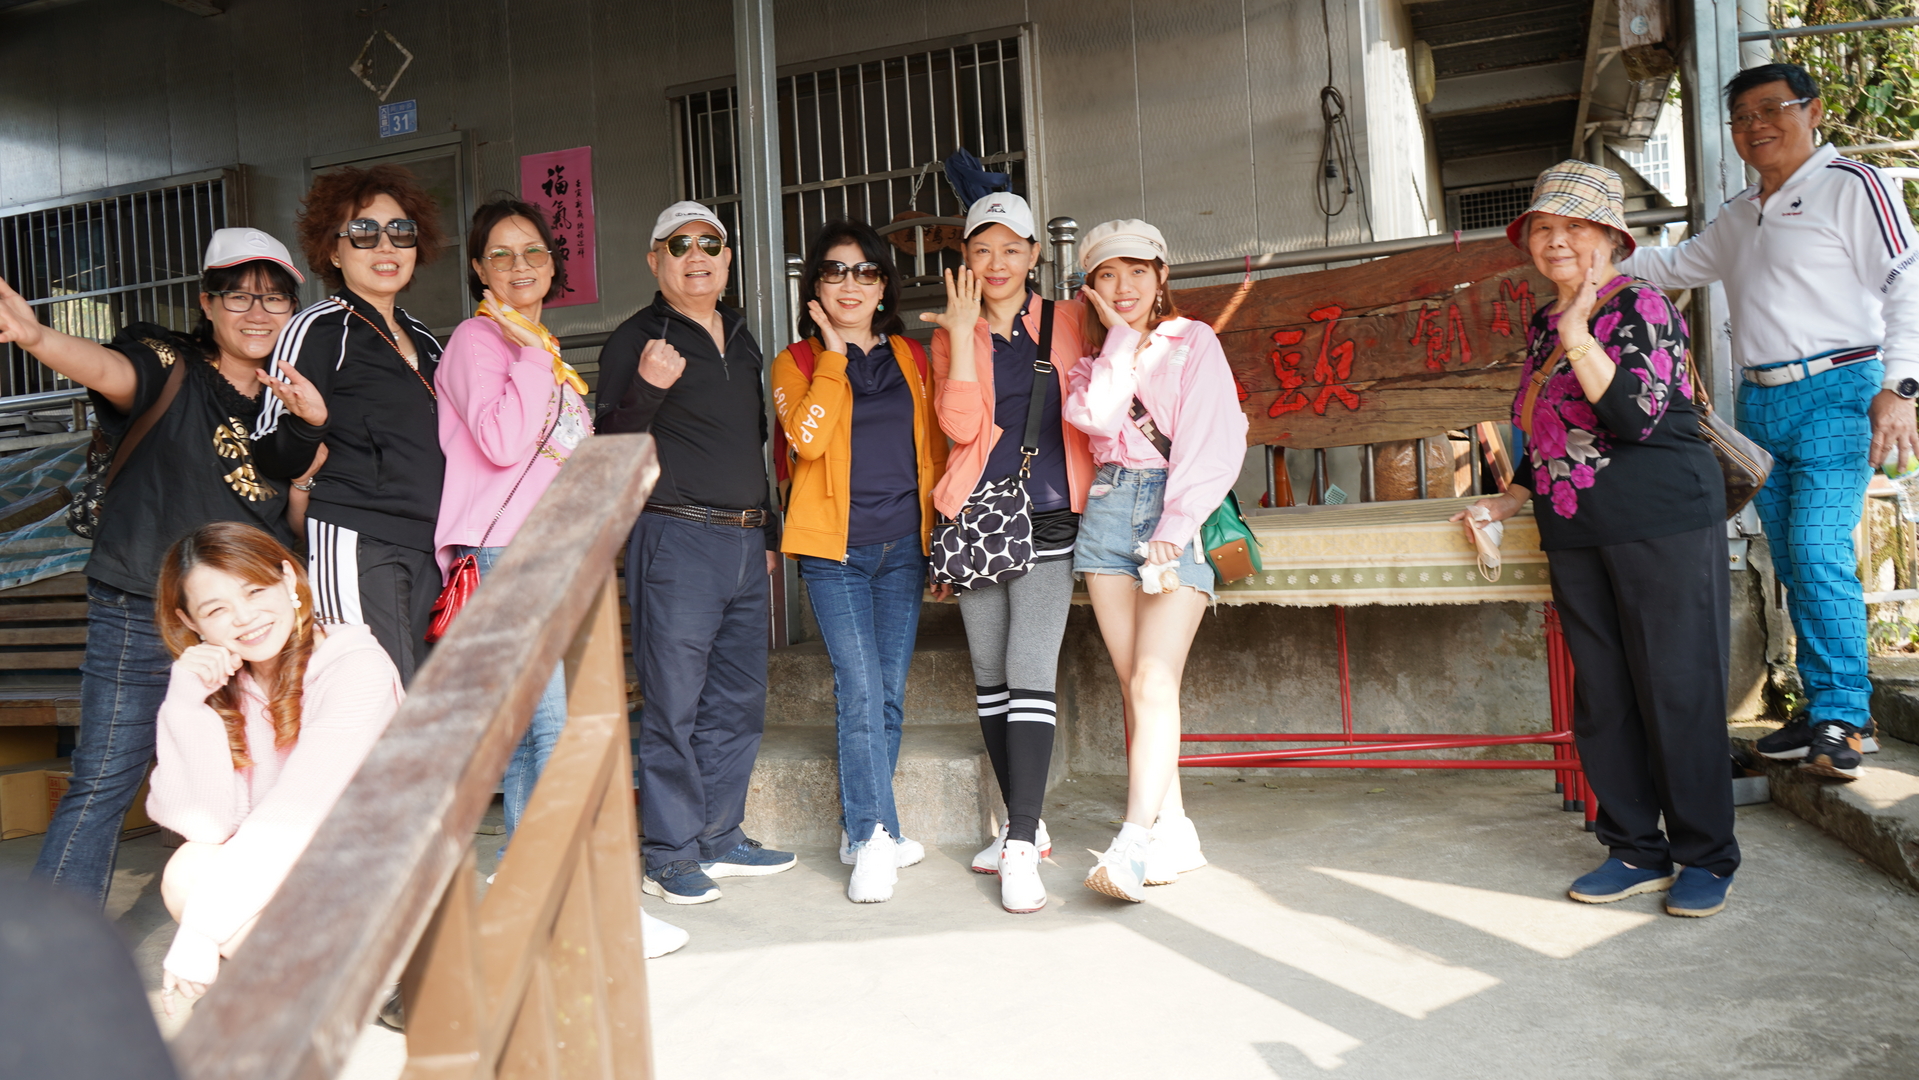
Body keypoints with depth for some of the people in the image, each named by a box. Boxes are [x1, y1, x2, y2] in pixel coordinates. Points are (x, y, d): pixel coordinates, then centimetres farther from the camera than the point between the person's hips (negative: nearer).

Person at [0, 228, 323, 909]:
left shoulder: (286, 398, 10)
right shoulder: (169, 365, -5)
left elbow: (300, 514, 8)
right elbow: (108, 369, -28)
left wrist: (315, 428, -8)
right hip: (143, 616, -5)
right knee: (105, 782, -4)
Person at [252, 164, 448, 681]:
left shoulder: (422, 339, 19)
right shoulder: (319, 328, -2)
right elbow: (274, 459, -7)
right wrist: (305, 422, -25)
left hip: (424, 550, 7)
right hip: (351, 542, -7)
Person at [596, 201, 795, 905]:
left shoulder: (741, 339, 19)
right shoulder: (637, 339, -1)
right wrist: (647, 390, -26)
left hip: (747, 542, 7)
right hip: (675, 538, -7)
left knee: (738, 702, 10)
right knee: (673, 705, -4)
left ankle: (719, 837, 22)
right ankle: (670, 854, 6)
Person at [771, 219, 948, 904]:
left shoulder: (910, 358, 12)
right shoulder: (798, 361, 3)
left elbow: (933, 454, 15)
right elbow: (807, 439, -17)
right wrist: (834, 352, -11)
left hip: (903, 546, 4)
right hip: (834, 550, -3)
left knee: (889, 694, 7)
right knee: (860, 689, -12)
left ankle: (865, 827, 20)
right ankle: (875, 838, -5)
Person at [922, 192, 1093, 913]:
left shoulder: (1069, 321, 8)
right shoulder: (953, 334, 8)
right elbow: (960, 425, -8)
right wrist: (963, 334, -11)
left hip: (1050, 518, -2)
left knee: (1031, 673, -12)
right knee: (990, 676, 7)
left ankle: (1022, 849, -12)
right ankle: (1025, 825, 22)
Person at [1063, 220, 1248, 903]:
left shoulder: (1193, 342, 6)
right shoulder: (1095, 353, 17)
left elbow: (1213, 443, -6)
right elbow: (1096, 418, -7)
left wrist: (1175, 527, -15)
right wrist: (1120, 337, -3)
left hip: (1179, 511, -4)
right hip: (1110, 507, 4)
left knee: (1154, 681, -15)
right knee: (1133, 685, 0)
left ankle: (1136, 841, -19)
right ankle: (1174, 836, 7)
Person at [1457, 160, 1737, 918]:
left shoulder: (1640, 308, -8)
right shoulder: (1542, 326, 14)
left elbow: (1635, 415, -23)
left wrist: (1578, 335, -22)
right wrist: (1513, 498, 16)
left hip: (1663, 524, -7)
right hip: (1575, 537, 7)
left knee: (1677, 692, -2)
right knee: (1600, 699, 8)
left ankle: (1707, 858, 12)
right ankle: (1636, 852, 20)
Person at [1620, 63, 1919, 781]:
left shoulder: (1852, 187, -3)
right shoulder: (1738, 216, 19)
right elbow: (1674, 267, 36)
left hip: (1834, 394, -7)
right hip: (1759, 402, 7)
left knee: (1819, 553, -16)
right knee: (1792, 565, 6)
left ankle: (1845, 717, -7)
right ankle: (1822, 712, 12)